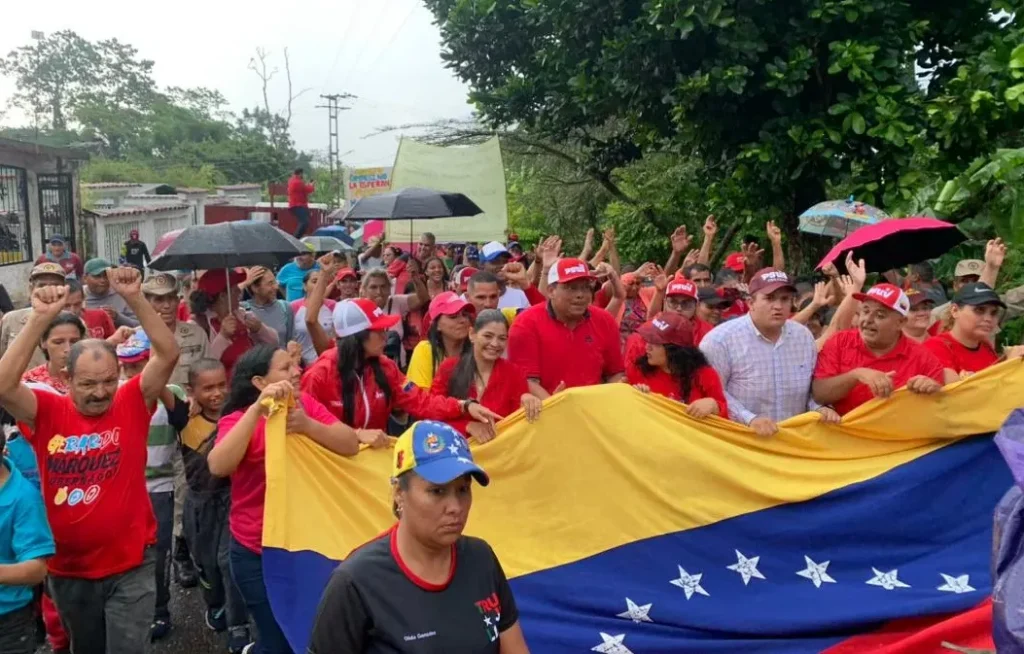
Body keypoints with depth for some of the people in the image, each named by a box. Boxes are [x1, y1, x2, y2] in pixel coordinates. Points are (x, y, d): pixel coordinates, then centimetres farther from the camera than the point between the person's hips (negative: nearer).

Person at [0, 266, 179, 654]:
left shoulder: (132, 404, -9)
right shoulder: (48, 412, -7)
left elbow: (168, 354, -19)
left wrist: (135, 299, -27)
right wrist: (40, 319, -28)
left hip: (130, 567, -3)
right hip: (67, 570, 3)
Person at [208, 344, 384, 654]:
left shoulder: (306, 404, -2)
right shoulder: (238, 420, -14)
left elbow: (351, 445, -11)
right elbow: (218, 466, -34)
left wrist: (307, 425, -26)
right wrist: (257, 409, -37)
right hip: (258, 552, -4)